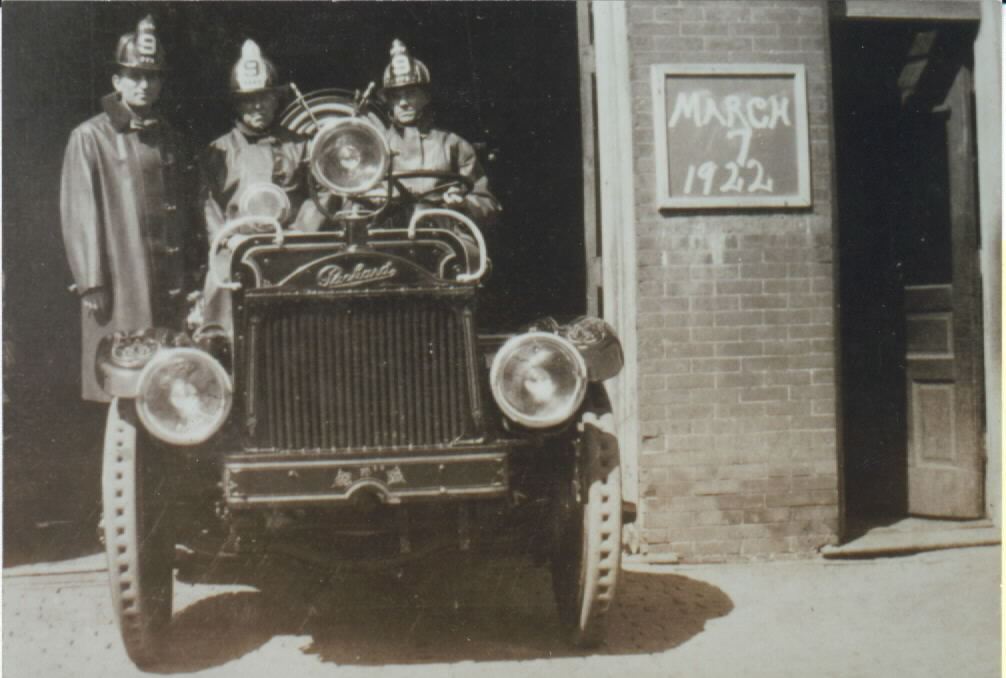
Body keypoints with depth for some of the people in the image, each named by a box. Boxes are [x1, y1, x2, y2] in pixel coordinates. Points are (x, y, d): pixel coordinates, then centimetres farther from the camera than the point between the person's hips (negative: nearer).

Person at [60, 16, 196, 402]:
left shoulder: (170, 140, 14)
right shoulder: (90, 138, -2)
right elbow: (79, 214, -6)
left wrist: (190, 275, 11)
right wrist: (91, 283, -10)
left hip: (169, 283, 5)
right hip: (120, 284, -5)